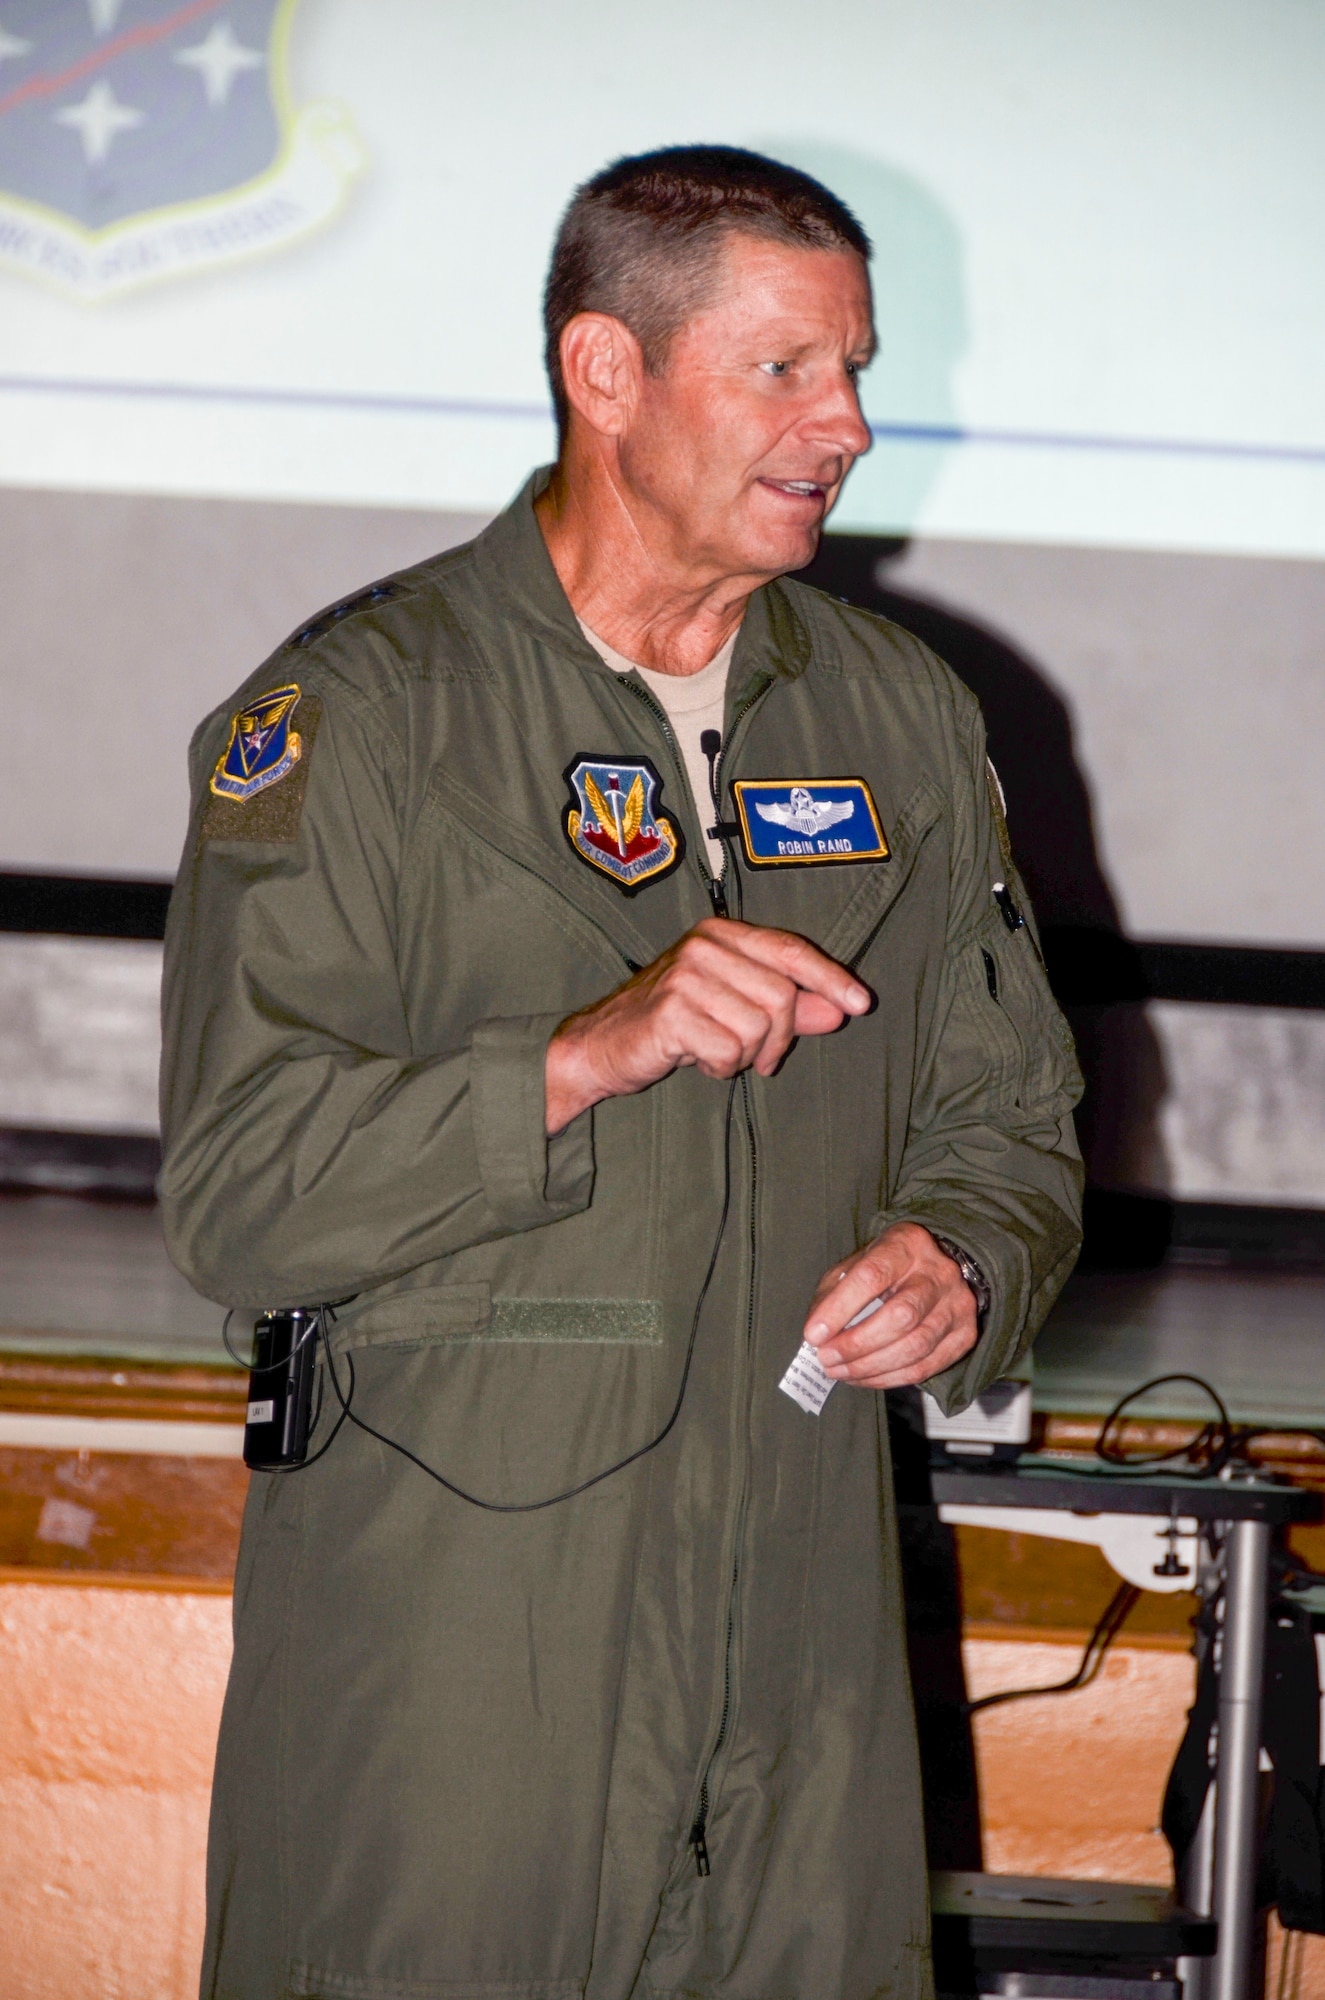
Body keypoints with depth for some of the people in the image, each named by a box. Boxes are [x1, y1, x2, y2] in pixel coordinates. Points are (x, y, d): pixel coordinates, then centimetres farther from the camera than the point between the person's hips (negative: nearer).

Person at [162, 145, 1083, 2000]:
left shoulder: (908, 719, 11)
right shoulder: (354, 712, -6)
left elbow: (1006, 1126, 18)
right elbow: (237, 1200, -14)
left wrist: (965, 1276, -5)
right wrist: (589, 1055, -26)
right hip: (440, 1651, -4)